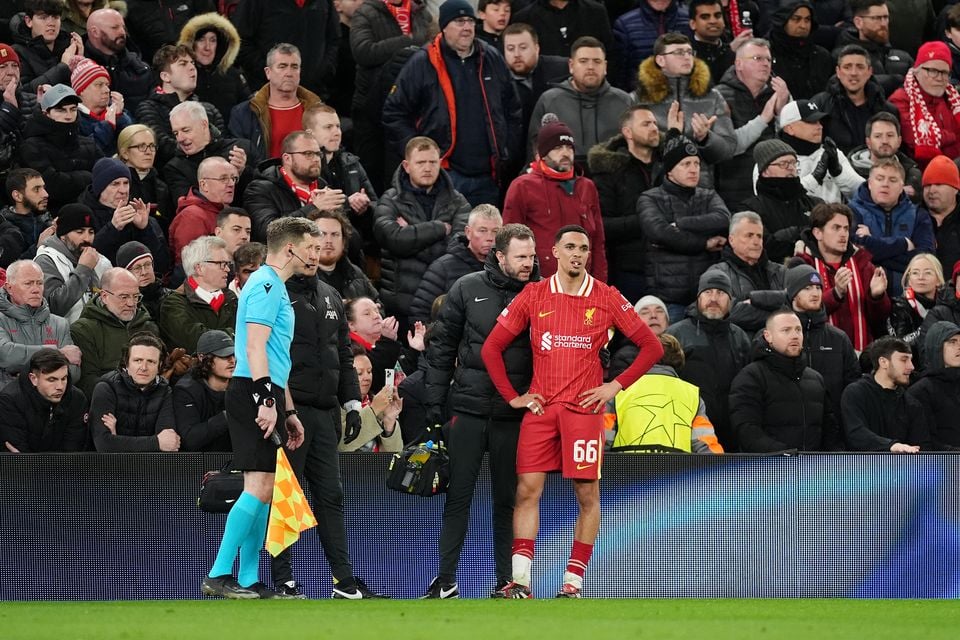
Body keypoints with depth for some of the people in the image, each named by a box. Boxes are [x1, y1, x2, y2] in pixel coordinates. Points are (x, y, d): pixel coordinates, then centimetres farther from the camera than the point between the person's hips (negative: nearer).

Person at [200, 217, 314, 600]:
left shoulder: (276, 287, 24)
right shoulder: (266, 285, -8)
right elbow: (255, 346, -18)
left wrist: (288, 412, 28)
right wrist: (267, 400, -24)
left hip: (265, 397, 11)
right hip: (254, 394, -11)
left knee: (263, 490, 8)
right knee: (258, 487, -15)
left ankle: (248, 581, 8)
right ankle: (218, 576, -17)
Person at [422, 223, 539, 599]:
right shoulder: (468, 289, 2)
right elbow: (442, 346, 6)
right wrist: (434, 401, 3)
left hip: (514, 414, 0)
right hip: (468, 408, 0)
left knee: (508, 499, 4)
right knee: (458, 496, 1)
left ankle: (506, 581, 10)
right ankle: (446, 580, 5)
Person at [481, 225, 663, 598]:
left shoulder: (606, 298, 3)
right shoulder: (534, 296, 6)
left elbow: (651, 347, 7)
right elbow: (492, 347, 10)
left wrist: (616, 385, -1)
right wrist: (512, 396, 3)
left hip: (584, 408, -1)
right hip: (540, 407, 1)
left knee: (587, 494, -2)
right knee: (528, 489, -7)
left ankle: (573, 581, 5)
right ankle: (520, 581, -7)